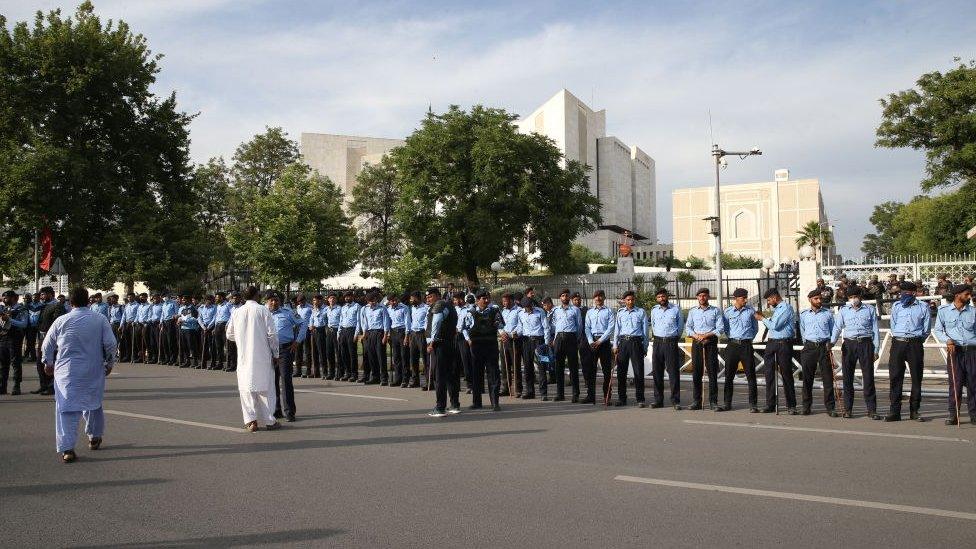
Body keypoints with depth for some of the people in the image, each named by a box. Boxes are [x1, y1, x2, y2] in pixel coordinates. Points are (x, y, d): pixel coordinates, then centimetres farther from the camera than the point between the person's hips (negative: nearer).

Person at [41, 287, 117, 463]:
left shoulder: (61, 321, -2)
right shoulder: (100, 319, -4)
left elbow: (47, 346, 8)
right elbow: (110, 344, -3)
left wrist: (48, 362, 25)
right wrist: (109, 363, 13)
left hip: (66, 371, -1)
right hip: (93, 372, 1)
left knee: (66, 408, -1)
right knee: (93, 404, 20)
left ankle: (66, 449, -9)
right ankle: (94, 438, 35)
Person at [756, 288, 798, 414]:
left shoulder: (786, 308, -9)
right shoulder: (775, 308, 18)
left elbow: (775, 325, -16)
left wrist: (762, 318, -3)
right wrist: (763, 317, 13)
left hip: (783, 344, -8)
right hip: (771, 343, 8)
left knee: (786, 374, -3)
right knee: (769, 374, 6)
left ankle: (791, 406, 3)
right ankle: (770, 404, 11)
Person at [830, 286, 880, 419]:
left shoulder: (870, 310, 9)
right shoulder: (843, 311, 11)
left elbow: (875, 330, 9)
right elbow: (837, 327, 2)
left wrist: (876, 350, 3)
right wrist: (832, 342, -15)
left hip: (866, 344, -1)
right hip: (849, 344, 1)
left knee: (868, 377, -4)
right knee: (847, 377, 2)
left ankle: (871, 410, 1)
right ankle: (847, 409, 10)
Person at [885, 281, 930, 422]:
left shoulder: (923, 307, 5)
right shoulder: (896, 306, 12)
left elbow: (926, 329, 8)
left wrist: (916, 340, 6)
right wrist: (898, 338, 10)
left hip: (915, 344, -1)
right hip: (898, 343, 2)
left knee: (916, 378, 2)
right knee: (895, 377, -2)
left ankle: (914, 411, 11)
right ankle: (894, 411, 0)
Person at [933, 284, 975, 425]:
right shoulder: (944, 310, 5)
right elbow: (937, 330, 8)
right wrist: (948, 340, -9)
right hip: (955, 350, -1)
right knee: (955, 383, -4)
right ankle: (953, 415, 1)